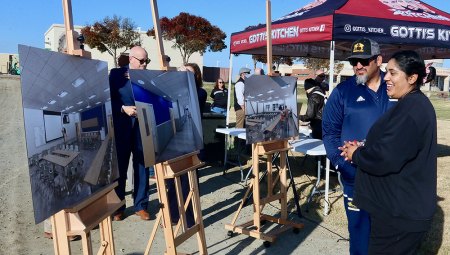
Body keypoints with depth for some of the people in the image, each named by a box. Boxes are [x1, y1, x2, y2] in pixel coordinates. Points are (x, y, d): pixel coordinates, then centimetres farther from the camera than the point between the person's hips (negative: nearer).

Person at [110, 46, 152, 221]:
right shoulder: (116, 74, 2)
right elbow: (109, 98, -3)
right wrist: (123, 108, -17)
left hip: (143, 127, 2)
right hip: (122, 127, -1)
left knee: (142, 167, 7)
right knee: (119, 167, 9)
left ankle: (141, 205, 20)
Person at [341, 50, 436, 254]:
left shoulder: (411, 108, -23)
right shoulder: (415, 104, 12)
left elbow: (385, 159, -29)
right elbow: (390, 146, 17)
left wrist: (356, 155, -11)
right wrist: (363, 148, 1)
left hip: (400, 212, -10)